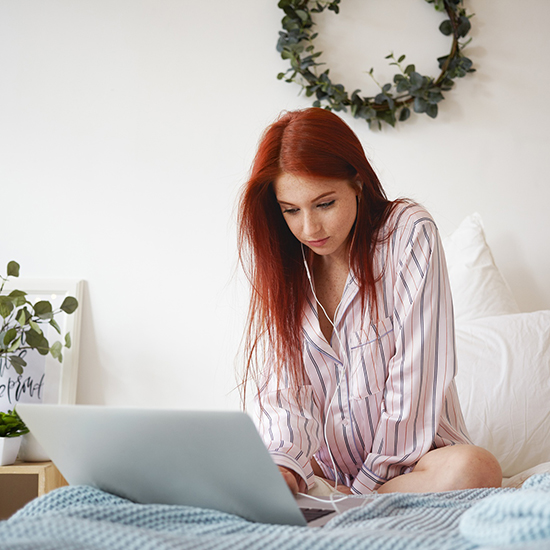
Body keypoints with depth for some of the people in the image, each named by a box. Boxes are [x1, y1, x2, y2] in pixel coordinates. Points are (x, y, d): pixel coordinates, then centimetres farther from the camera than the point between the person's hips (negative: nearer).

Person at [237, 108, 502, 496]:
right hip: (323, 466, 2)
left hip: (407, 459, -2)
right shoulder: (277, 259, 1)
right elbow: (282, 391, -5)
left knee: (474, 469, -34)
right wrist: (283, 469, -25)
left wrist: (365, 484, -13)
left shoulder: (408, 234, -10)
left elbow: (416, 381, -13)